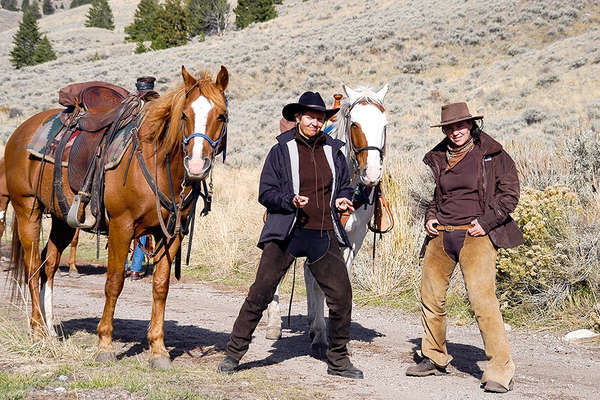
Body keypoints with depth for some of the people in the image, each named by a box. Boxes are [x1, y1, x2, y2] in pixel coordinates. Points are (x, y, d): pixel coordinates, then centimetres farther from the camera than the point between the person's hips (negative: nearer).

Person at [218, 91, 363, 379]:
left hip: (324, 234, 3)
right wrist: (291, 201, -18)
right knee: (261, 292, -7)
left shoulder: (333, 151, 11)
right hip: (286, 232, -3)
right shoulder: (281, 151, 2)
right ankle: (233, 353, 4)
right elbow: (265, 193, 0)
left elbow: (345, 186, 24)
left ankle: (338, 361, 16)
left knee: (341, 296, 0)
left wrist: (343, 199, 2)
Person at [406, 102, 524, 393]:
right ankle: (435, 359, 29)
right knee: (430, 296, 9)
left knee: (481, 297, -17)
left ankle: (500, 369, -13)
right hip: (441, 235, 5)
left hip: (476, 235, -5)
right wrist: (430, 218, 9)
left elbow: (510, 193, 0)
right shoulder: (436, 159, 12)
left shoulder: (492, 155, -1)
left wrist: (487, 221, -11)